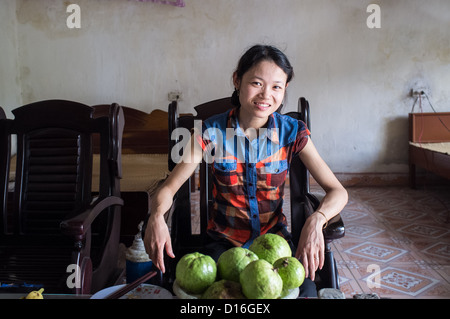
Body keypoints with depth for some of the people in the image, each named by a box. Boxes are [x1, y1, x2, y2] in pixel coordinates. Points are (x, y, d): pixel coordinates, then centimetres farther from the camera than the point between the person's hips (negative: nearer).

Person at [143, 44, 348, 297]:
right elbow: (169, 188, -8)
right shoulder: (212, 131, -10)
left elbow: (337, 191, -8)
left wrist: (316, 220, -31)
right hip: (225, 241, -1)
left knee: (304, 291, -23)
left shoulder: (292, 132, -8)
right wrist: (157, 216, -32)